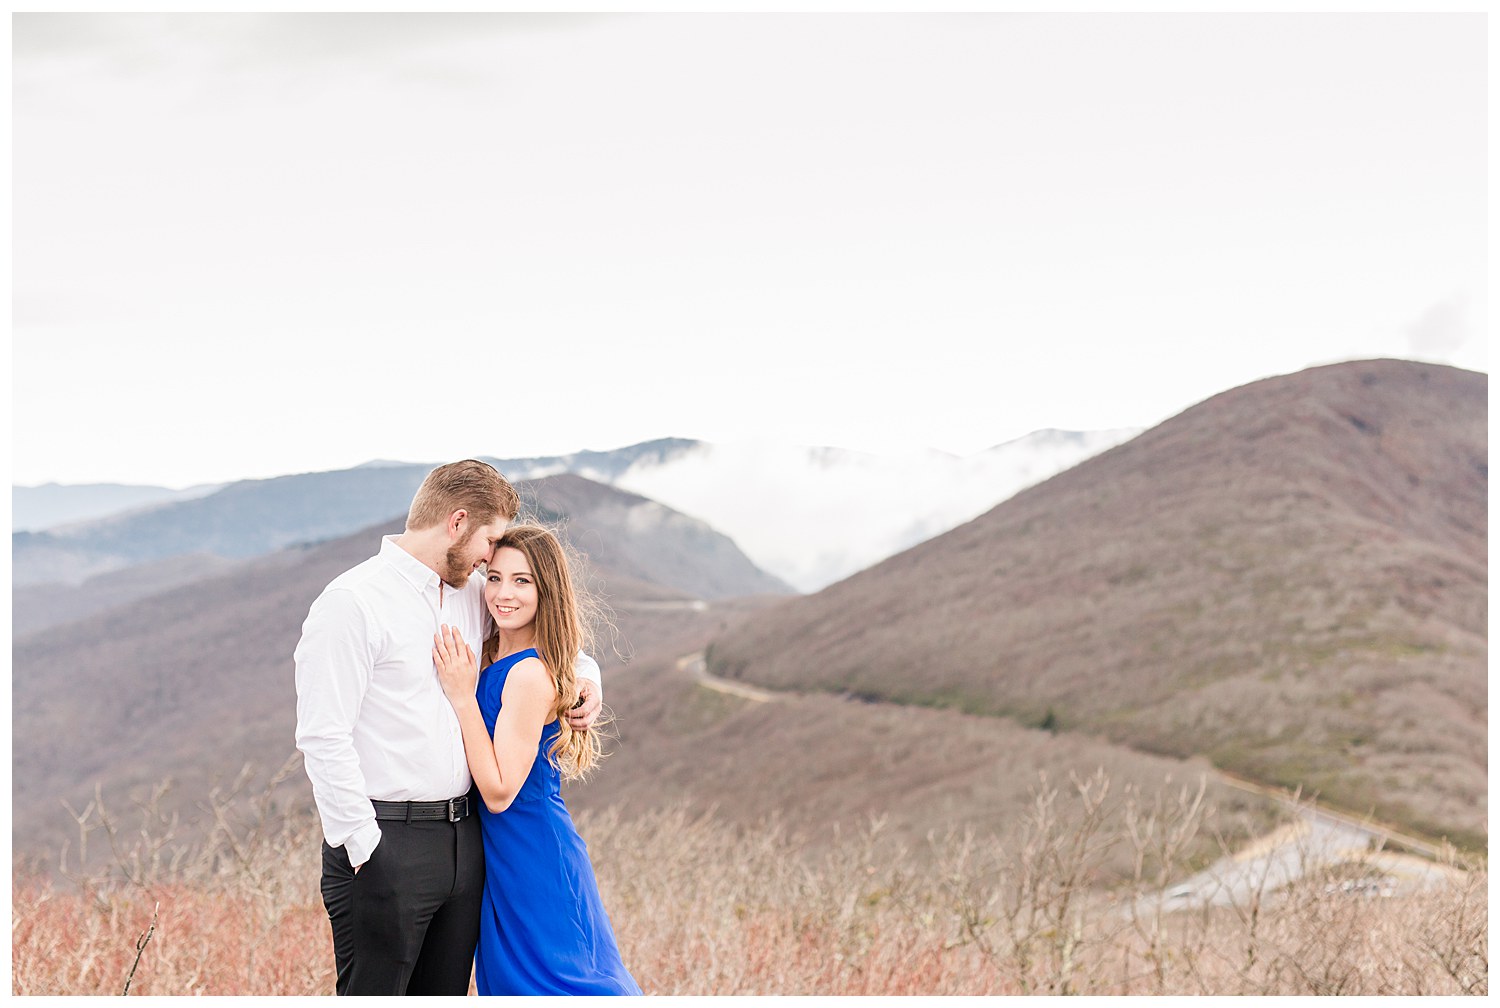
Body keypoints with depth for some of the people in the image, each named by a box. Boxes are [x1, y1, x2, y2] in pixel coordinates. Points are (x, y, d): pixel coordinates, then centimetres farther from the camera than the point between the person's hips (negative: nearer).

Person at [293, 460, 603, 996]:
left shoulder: (471, 595, 14)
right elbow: (323, 737, -14)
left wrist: (586, 675, 12)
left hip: (464, 838, 8)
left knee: (444, 994, 11)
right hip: (385, 845, -8)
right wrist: (362, 846, -17)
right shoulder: (352, 602, -9)